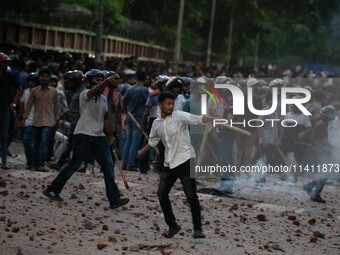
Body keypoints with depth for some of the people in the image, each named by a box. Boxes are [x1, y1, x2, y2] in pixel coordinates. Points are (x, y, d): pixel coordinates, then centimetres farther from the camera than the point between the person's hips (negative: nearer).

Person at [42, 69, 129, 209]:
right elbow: (94, 91, -30)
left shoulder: (103, 99, 16)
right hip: (83, 136, -7)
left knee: (109, 166, -2)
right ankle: (52, 190, 12)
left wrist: (111, 136, 15)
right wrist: (107, 81, -48)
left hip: (99, 137, 7)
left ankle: (114, 199, -3)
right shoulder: (85, 94, -6)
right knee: (74, 165, -2)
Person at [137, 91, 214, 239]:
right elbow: (152, 142, 25)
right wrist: (141, 153, 34)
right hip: (169, 163, 6)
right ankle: (172, 225, 19)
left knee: (191, 195, -8)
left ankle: (197, 229, 0)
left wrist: (213, 119, -43)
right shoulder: (157, 123, 7)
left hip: (185, 160, -6)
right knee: (162, 194, 5)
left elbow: (197, 119, -26)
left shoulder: (179, 116, -10)